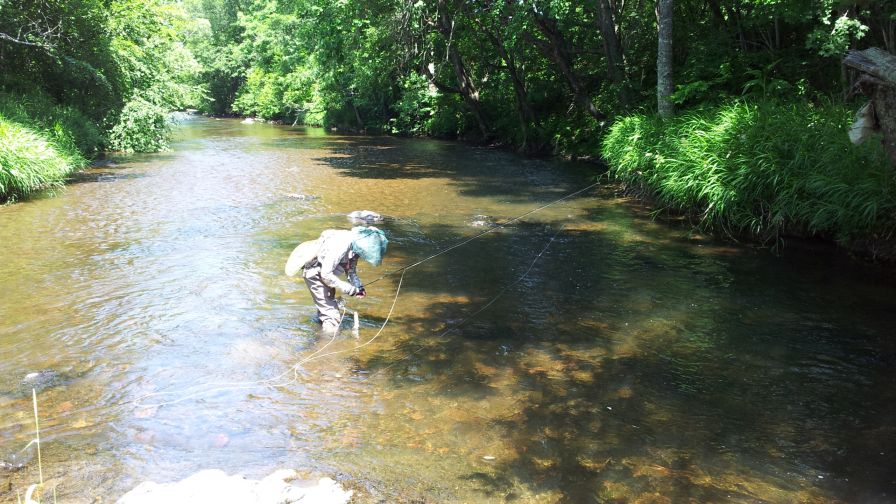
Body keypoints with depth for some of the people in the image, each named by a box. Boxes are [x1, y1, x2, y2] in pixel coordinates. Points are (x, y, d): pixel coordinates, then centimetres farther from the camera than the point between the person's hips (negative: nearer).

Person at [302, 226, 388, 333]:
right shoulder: (340, 246, -35)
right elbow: (326, 274, -31)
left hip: (324, 270, 9)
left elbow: (351, 270, 5)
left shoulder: (355, 246, -9)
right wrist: (348, 288, -27)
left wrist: (359, 287, -10)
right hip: (313, 271, -9)